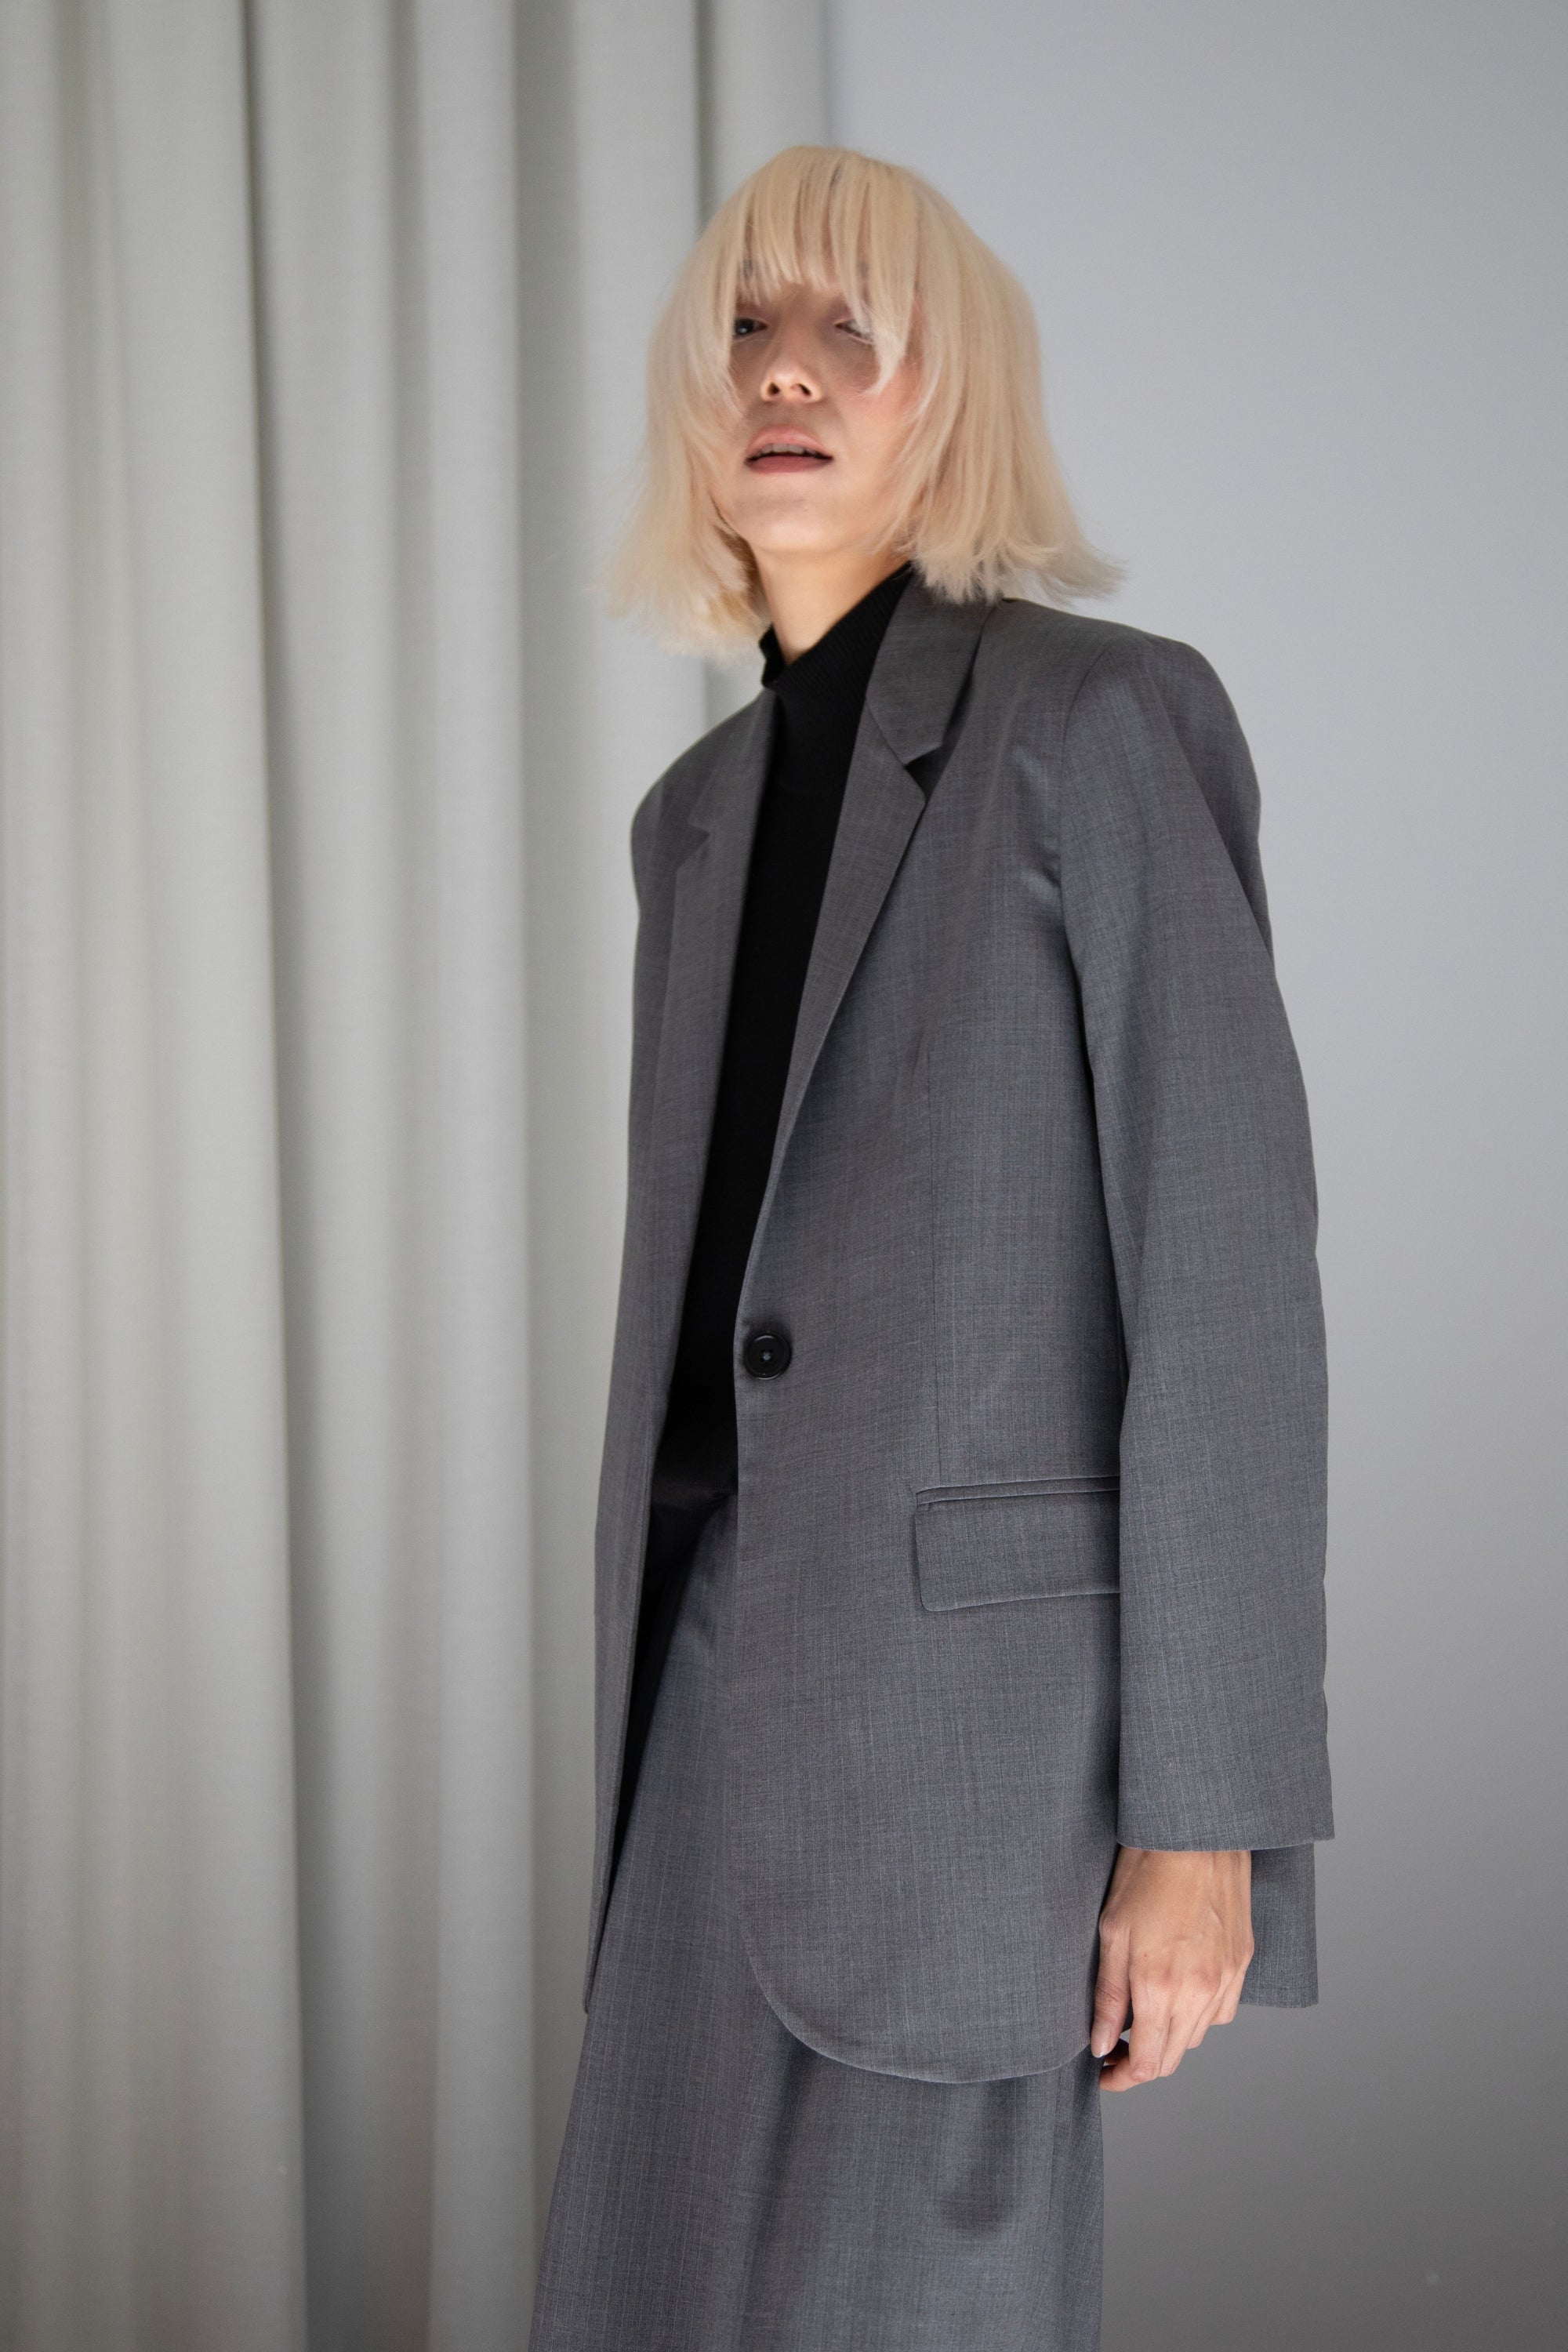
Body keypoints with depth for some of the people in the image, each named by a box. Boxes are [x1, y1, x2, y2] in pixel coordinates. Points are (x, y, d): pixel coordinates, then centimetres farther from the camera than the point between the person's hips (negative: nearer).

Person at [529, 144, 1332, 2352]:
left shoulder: (1101, 715, -8)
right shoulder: (703, 808, 14)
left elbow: (1224, 1269, -12)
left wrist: (1201, 1823, -16)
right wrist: (651, 1719, 18)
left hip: (975, 1681, -7)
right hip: (730, 1678, 7)